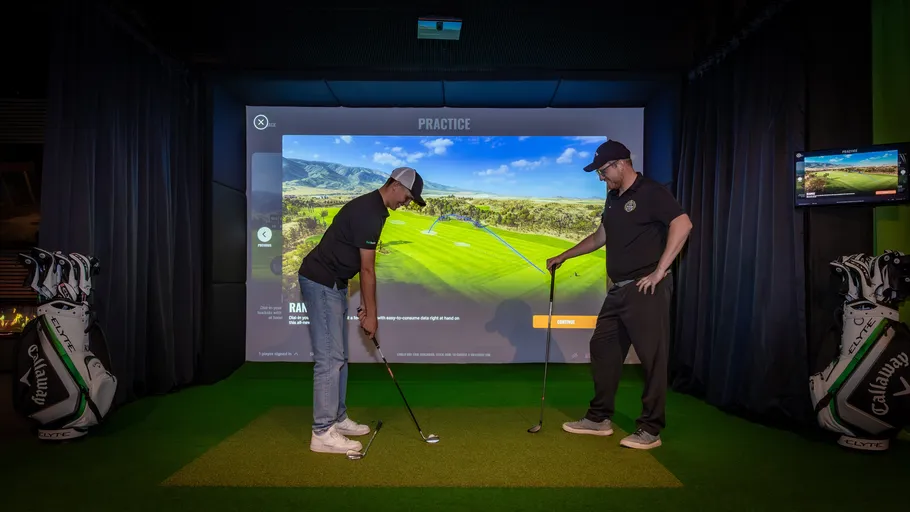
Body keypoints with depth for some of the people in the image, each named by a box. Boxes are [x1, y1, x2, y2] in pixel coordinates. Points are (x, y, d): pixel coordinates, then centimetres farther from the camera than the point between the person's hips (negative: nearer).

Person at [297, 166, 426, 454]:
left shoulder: (371, 207, 13)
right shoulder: (370, 213, -19)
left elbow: (363, 266, 15)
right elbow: (367, 270, -16)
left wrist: (364, 306, 15)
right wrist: (371, 314, -9)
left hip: (332, 283, 11)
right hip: (321, 283, -11)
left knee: (338, 355, 14)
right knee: (329, 357, -8)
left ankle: (337, 419, 24)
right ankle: (323, 433, 0)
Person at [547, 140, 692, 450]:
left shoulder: (651, 192, -9)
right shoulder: (613, 198, 16)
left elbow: (683, 225, -21)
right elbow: (600, 237, 26)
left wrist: (659, 272, -21)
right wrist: (563, 257, 25)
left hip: (645, 289, -9)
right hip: (619, 289, 9)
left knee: (652, 357, -2)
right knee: (602, 348, 11)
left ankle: (650, 429, 8)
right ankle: (599, 418, 22)